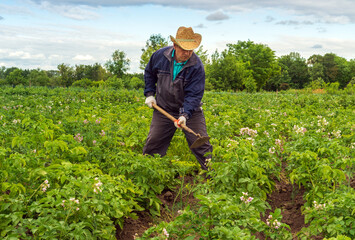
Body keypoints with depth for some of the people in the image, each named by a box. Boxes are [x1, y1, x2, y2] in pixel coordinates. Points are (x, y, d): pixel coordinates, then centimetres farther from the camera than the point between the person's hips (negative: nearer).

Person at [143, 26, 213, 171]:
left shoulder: (197, 66, -18)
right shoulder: (160, 55, -9)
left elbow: (194, 94, -21)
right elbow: (149, 73, 13)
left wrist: (185, 115, -34)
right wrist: (149, 93, 5)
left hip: (191, 110, -2)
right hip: (163, 110, 2)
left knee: (202, 145, -3)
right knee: (152, 145, 5)